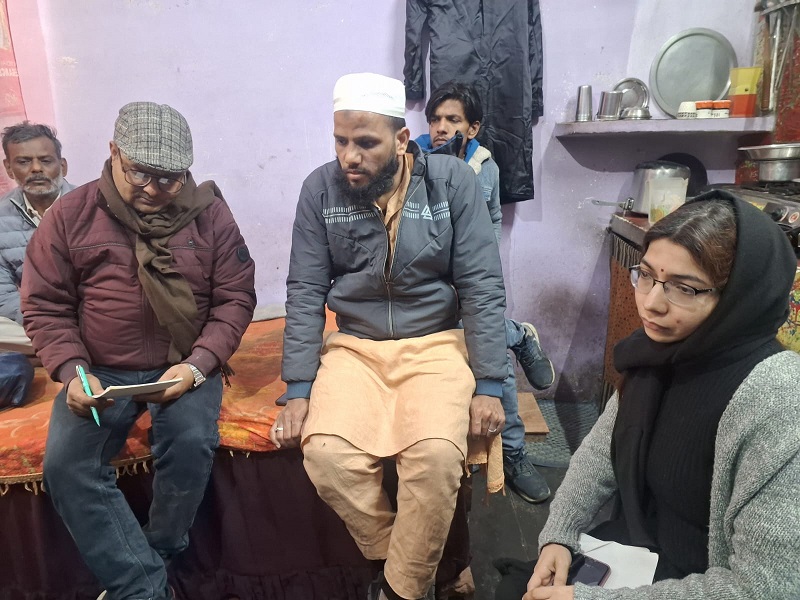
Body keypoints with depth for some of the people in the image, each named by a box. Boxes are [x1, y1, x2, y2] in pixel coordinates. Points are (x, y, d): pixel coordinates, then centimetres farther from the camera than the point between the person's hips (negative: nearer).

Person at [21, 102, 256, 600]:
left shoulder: (211, 214, -3)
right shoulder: (70, 216, -1)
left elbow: (236, 298, -4)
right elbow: (46, 306, 2)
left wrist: (197, 365, -16)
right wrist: (73, 372, -14)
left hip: (187, 367, -1)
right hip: (100, 371, 2)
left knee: (192, 444, -27)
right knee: (66, 463, -20)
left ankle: (153, 559, 1)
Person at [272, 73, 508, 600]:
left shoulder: (453, 181, -6)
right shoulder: (320, 189, -2)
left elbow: (483, 286, -6)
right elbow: (306, 293, -1)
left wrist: (490, 386, -10)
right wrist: (298, 391, -7)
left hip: (437, 344, -1)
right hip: (354, 346, 2)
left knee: (437, 457, -28)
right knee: (327, 456, -24)